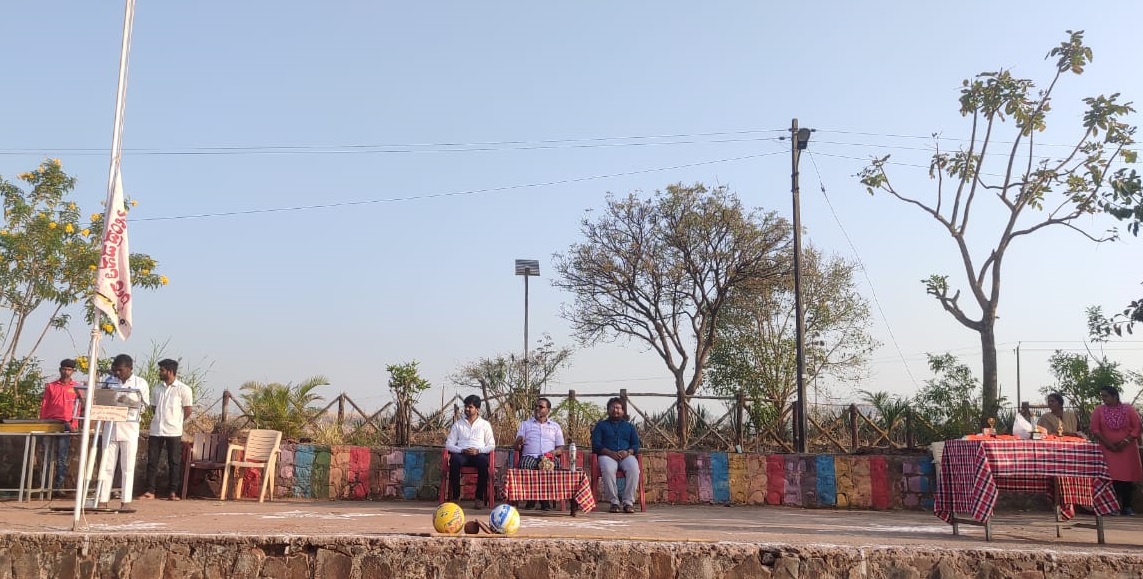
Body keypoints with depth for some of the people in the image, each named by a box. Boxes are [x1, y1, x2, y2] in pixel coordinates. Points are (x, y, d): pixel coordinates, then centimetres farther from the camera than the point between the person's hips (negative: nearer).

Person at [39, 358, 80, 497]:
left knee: (62, 459, -3)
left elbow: (77, 407, 4)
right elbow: (44, 406, 12)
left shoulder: (76, 387, 8)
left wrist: (74, 424, -6)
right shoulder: (51, 386, 13)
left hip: (66, 424, -2)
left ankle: (58, 487, -2)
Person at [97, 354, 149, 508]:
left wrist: (127, 401, -18)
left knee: (127, 467, 0)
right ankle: (103, 501, 9)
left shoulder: (140, 383, 2)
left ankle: (126, 502, 4)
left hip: (129, 428, -3)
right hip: (110, 427, 3)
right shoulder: (109, 381, 10)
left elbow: (144, 406, -2)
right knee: (106, 465, 4)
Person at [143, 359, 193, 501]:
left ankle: (173, 492, 5)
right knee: (152, 461, 3)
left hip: (173, 432, -4)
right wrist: (161, 420, 11)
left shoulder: (183, 389, -5)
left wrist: (175, 422, 6)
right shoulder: (157, 389, 10)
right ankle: (150, 491, 9)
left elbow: (187, 411, -1)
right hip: (156, 430, 4)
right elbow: (154, 407, 20)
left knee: (174, 462, 1)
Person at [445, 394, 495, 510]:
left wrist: (478, 450, -11)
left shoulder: (485, 424, 16)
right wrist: (461, 450, -10)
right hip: (461, 453, 1)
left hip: (479, 453, -1)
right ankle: (455, 497, -27)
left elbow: (491, 445, 9)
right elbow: (449, 444, 10)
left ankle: (480, 498, -29)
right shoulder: (457, 424, 18)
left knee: (483, 461, -38)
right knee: (455, 460, -37)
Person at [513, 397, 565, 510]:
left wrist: (554, 452, -7)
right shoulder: (525, 424, 22)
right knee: (525, 464, -37)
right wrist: (519, 442, -10)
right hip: (530, 456, 0)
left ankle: (545, 500, -24)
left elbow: (561, 447, 17)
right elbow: (516, 448, 14)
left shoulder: (555, 426, 24)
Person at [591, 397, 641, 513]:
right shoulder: (600, 425, 19)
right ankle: (614, 502, -29)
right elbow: (595, 444, 4)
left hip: (626, 455, 2)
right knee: (608, 469, -38)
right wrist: (610, 452, -13)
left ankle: (628, 502, -30)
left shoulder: (629, 426, 25)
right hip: (607, 455, -1)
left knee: (634, 468, -35)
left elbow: (636, 445, 14)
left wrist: (628, 452, -10)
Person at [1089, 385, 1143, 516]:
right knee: (1112, 477, -7)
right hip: (1107, 450, 0)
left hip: (1127, 449, 1)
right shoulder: (1098, 410, 4)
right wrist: (1108, 444, -10)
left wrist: (1125, 441, -12)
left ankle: (1127, 507, 6)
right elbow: (1095, 429, -1)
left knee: (1127, 477, 0)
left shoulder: (1128, 409, 4)